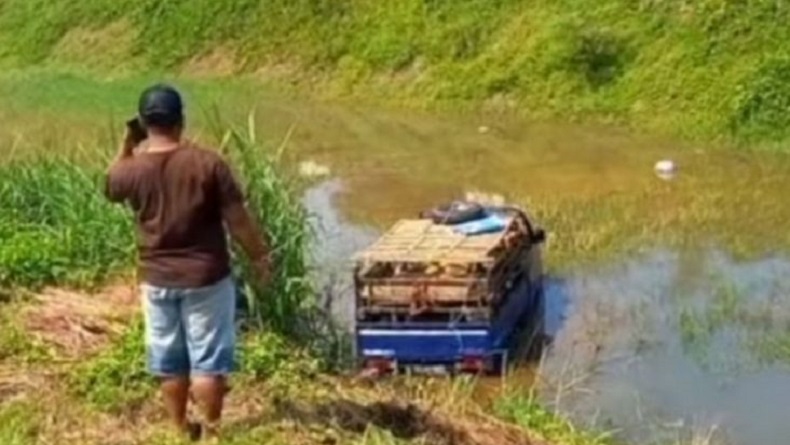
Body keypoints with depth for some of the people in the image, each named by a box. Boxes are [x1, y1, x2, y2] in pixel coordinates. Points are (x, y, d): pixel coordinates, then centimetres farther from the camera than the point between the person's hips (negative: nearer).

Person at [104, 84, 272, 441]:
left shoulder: (133, 169, -8)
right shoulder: (208, 163, -16)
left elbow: (111, 188, 17)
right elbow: (238, 220, -12)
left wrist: (128, 144, 15)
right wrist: (260, 256, 2)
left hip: (157, 280, 3)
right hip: (206, 278, -3)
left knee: (169, 362, 16)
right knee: (208, 360, 8)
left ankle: (181, 432, 28)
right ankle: (210, 432, 16)